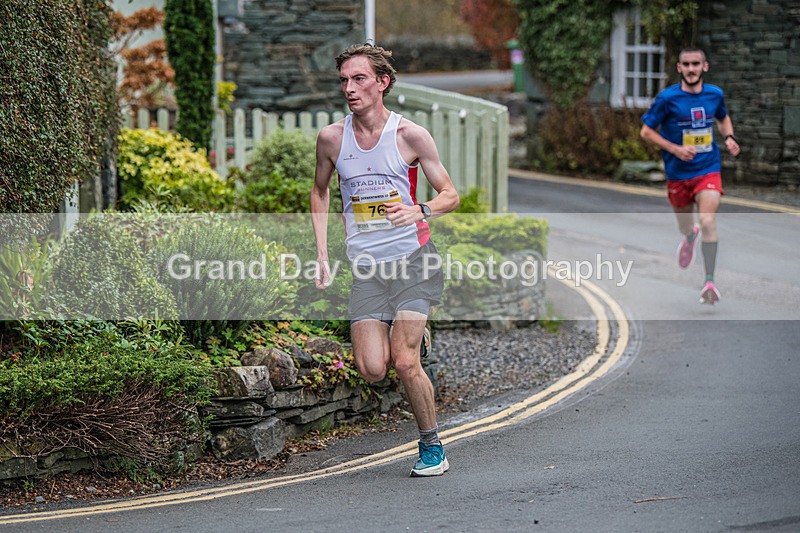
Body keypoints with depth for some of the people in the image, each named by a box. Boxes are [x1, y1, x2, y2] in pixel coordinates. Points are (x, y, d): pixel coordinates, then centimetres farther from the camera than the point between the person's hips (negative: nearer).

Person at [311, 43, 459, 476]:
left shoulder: (410, 135, -5)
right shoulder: (331, 138, 2)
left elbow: (450, 196, 3)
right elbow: (320, 191, 20)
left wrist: (419, 211, -19)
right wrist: (322, 256, 13)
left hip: (412, 259, -3)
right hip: (365, 266, 3)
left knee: (405, 364, -14)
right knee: (372, 370, -9)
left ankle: (432, 446, 8)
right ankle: (404, 335, 27)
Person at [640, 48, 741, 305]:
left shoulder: (715, 94, 0)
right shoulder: (667, 98, -11)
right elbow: (646, 131, -5)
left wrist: (729, 137, 1)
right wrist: (675, 149, -17)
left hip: (708, 170, 0)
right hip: (678, 173, 0)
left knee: (708, 221, -21)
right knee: (685, 227, 15)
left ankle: (709, 281, -19)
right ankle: (690, 236, 56)